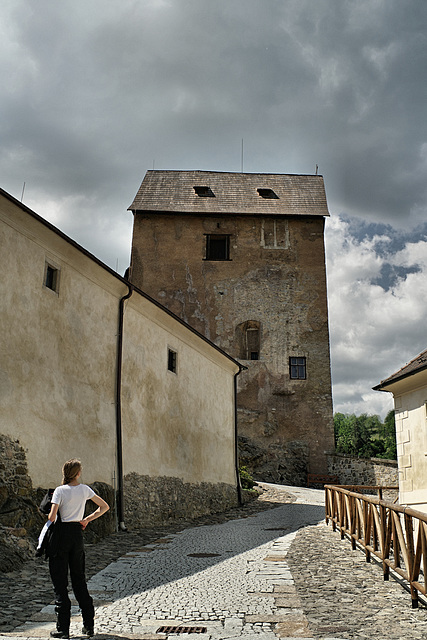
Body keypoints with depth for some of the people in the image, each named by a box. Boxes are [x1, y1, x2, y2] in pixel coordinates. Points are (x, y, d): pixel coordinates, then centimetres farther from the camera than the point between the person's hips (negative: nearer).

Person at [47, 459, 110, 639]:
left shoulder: (60, 491, -10)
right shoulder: (85, 489, 2)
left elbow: (52, 517, -18)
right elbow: (104, 507, 8)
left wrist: (49, 516, 5)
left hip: (61, 533, -4)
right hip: (77, 533, 4)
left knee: (59, 581, 4)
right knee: (79, 579, 14)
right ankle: (88, 625, 15)